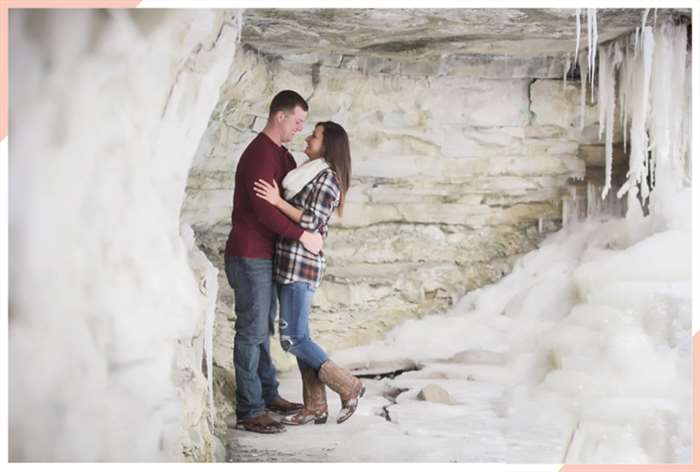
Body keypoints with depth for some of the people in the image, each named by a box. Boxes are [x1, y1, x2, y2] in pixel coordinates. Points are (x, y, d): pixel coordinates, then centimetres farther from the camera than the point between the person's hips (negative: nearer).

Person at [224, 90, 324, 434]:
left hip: (266, 257, 10)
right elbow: (265, 211, -25)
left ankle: (268, 395, 27)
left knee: (263, 328, 16)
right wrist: (302, 235, -21)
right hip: (249, 257, -10)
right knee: (251, 332, -6)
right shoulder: (259, 154, -18)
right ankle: (249, 412, -1)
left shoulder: (281, 155, 14)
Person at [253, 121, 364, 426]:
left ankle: (348, 387, 2)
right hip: (287, 264, 9)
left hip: (301, 266, -9)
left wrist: (278, 201, -18)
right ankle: (315, 407, 14)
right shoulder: (309, 173, 18)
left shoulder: (327, 178, -9)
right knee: (298, 336, 9)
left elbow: (312, 222, -17)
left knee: (293, 339, -9)